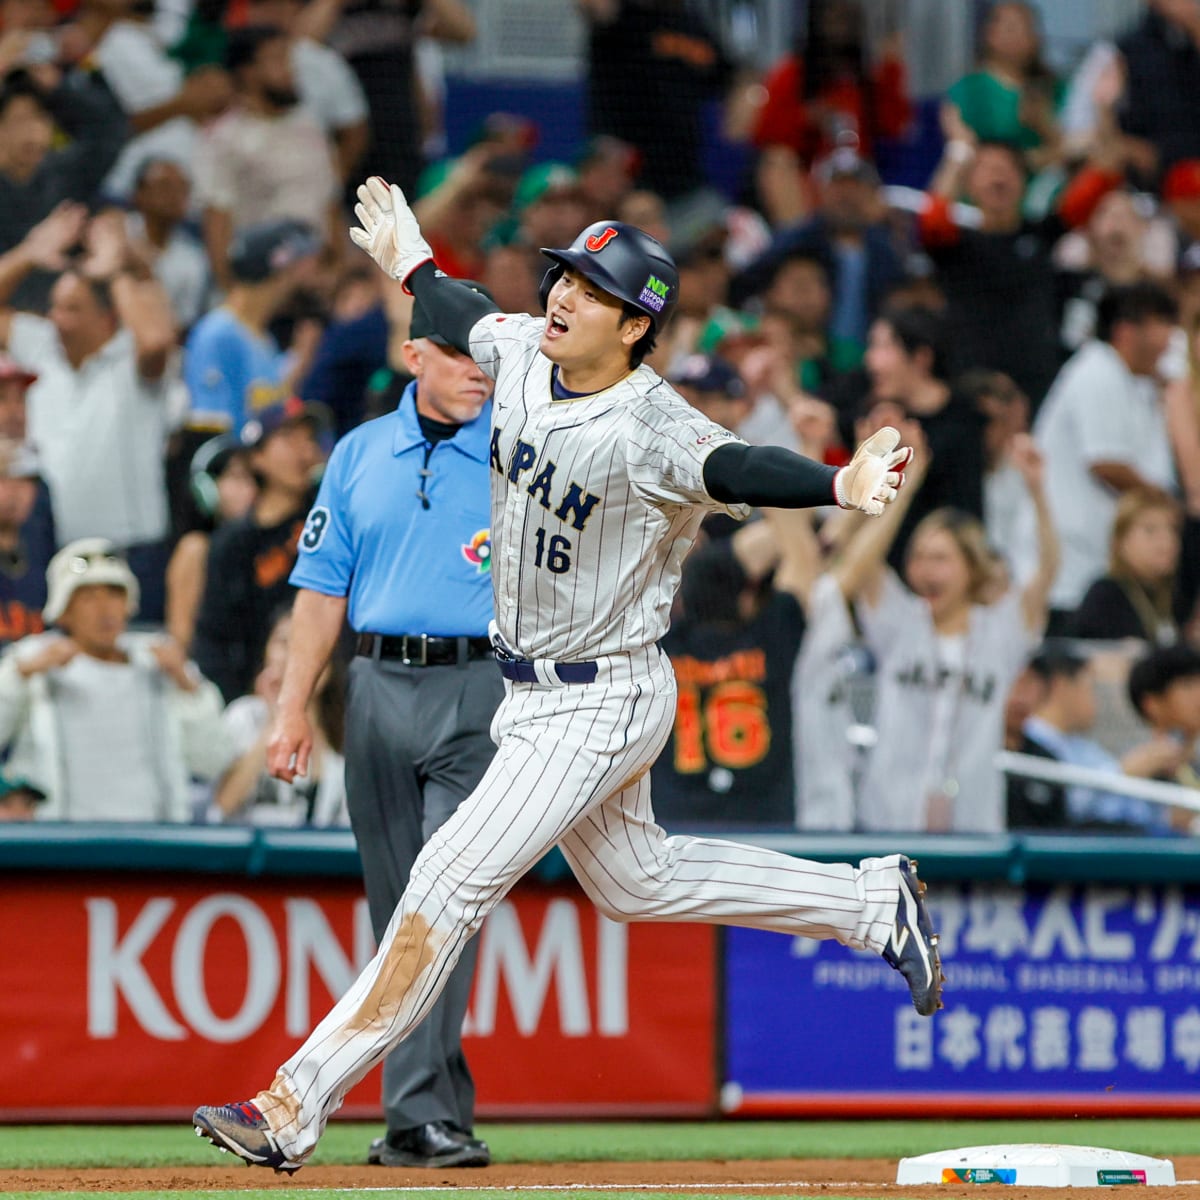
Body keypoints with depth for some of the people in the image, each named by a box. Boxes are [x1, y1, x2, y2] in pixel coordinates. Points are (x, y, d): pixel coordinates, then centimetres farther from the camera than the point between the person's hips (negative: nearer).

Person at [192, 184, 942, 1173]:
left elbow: (736, 469, -46)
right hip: (533, 693, 9)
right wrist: (412, 263, 35)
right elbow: (471, 320, 19)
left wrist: (841, 486, -65)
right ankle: (874, 904, 38)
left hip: (604, 704, -9)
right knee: (636, 881, 24)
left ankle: (296, 1108, -8)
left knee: (451, 882, -11)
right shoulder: (520, 354, -4)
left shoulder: (650, 432, -28)